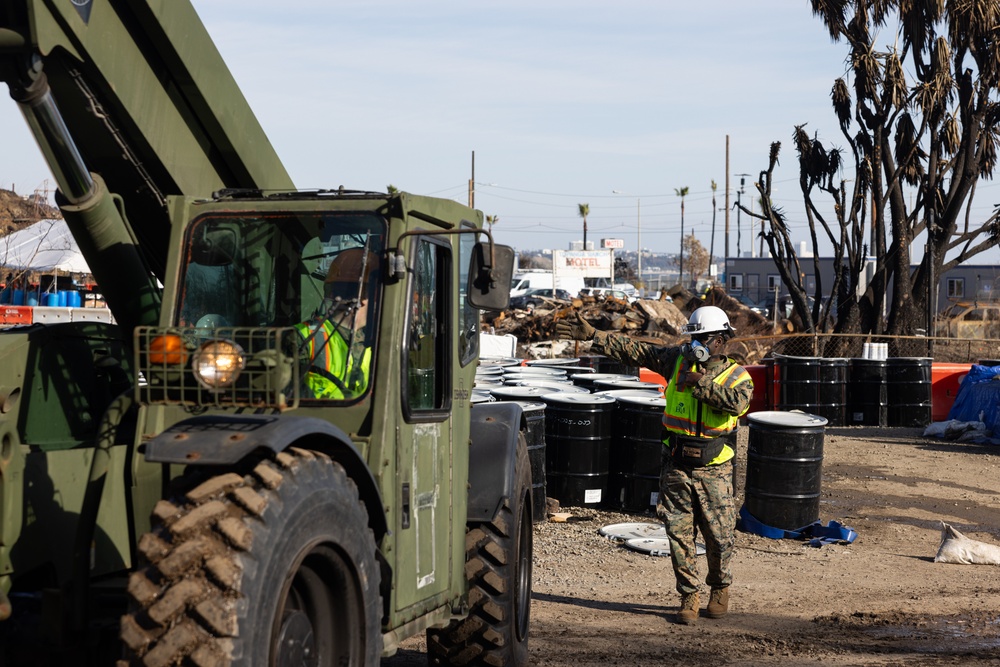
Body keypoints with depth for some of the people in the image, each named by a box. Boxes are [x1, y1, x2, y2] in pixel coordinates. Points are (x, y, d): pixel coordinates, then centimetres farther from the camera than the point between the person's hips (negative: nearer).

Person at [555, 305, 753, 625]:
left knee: (719, 536, 2)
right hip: (676, 466, 2)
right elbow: (632, 349, 3)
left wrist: (702, 384, -20)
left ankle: (720, 589, 27)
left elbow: (737, 403, -26)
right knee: (679, 534, 4)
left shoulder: (737, 375, -3)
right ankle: (688, 596, 17)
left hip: (713, 470, -2)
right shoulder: (678, 361, 4)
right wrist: (592, 335, -3)